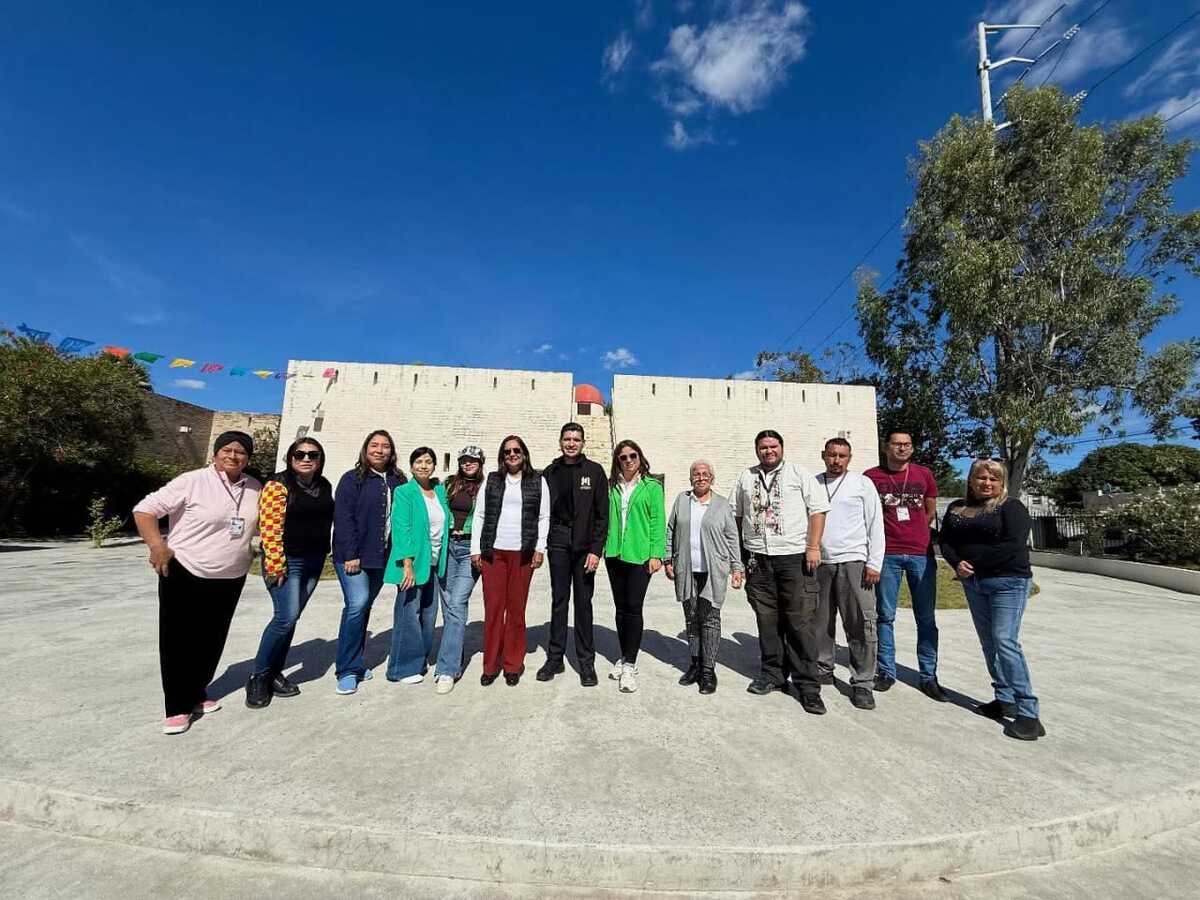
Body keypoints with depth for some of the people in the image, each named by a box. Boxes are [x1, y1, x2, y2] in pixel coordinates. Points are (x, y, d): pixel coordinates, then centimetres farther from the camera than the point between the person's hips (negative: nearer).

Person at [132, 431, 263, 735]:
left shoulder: (255, 488, 3)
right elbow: (144, 509, -11)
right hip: (184, 574, -4)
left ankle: (196, 693, 32)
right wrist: (157, 546, -21)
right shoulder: (192, 482, -13)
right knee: (178, 641, 3)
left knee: (211, 641, 14)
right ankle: (178, 707, 15)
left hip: (231, 579, 5)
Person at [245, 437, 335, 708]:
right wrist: (275, 564, -18)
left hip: (313, 562, 6)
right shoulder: (278, 485, -11)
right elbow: (270, 527, -15)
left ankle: (275, 672, 23)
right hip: (286, 561, -6)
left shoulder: (325, 486, 8)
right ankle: (259, 676, 6)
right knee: (286, 617, -12)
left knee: (290, 618, 11)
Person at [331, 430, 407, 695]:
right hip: (353, 556, -4)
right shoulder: (352, 479, -4)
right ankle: (348, 670, -1)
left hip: (382, 557, 5)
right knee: (357, 604, -13)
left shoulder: (398, 482, 8)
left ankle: (355, 663, 25)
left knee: (364, 606, 12)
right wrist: (350, 555, -15)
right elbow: (343, 518, -10)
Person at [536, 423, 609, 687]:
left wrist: (596, 549, -10)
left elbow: (602, 514, -4)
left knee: (583, 603, 5)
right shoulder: (550, 472, 6)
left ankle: (586, 662, 17)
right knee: (558, 601, 10)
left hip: (584, 545, -2)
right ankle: (555, 658, 21)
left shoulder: (594, 471, -1)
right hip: (558, 544, 2)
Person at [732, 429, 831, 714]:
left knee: (801, 622, -3)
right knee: (767, 619, 10)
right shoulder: (746, 478, 13)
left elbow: (818, 511, -1)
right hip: (757, 559, 4)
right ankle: (773, 674, 24)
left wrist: (813, 546, -9)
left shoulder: (800, 475, 3)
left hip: (795, 557, -3)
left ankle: (807, 684, 8)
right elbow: (736, 515, 17)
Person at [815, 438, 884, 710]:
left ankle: (862, 683, 9)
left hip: (854, 562, -3)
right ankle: (823, 670, 27)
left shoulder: (863, 484, 3)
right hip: (820, 563, 3)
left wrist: (874, 563, -6)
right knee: (821, 623, 12)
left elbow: (875, 524, 0)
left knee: (861, 625, -3)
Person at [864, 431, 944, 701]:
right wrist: (885, 536, 4)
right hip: (887, 554, -2)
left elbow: (931, 511, 17)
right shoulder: (871, 476, 0)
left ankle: (928, 676, 17)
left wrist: (914, 534, 10)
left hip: (921, 553, 2)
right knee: (885, 615, 5)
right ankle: (886, 671, 16)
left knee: (926, 617, 6)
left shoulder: (923, 474, 7)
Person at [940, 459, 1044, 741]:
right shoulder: (957, 508, 13)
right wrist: (957, 563, -10)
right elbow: (945, 541, 9)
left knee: (1005, 641, -13)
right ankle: (1005, 699, 19)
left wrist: (973, 562, -13)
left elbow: (1013, 545, -16)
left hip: (1008, 582, -6)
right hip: (974, 584, 6)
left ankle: (1028, 712, -7)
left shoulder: (1011, 506, -4)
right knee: (988, 643, 9)